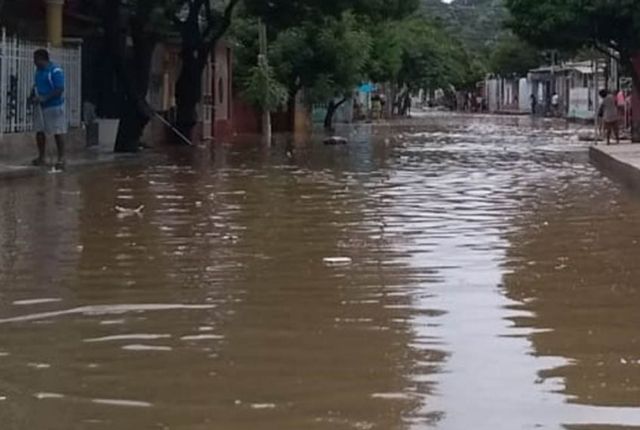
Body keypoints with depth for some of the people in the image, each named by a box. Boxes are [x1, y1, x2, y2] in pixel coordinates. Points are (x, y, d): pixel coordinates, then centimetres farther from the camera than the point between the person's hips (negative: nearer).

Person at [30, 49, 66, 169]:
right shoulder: (38, 70, 9)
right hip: (40, 106, 8)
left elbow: (60, 89, -21)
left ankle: (61, 159, 2)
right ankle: (41, 158, 18)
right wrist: (33, 96, 1)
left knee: (58, 132, -3)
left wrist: (44, 98, -25)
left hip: (54, 106, -8)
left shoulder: (55, 71, -16)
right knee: (39, 131, 8)